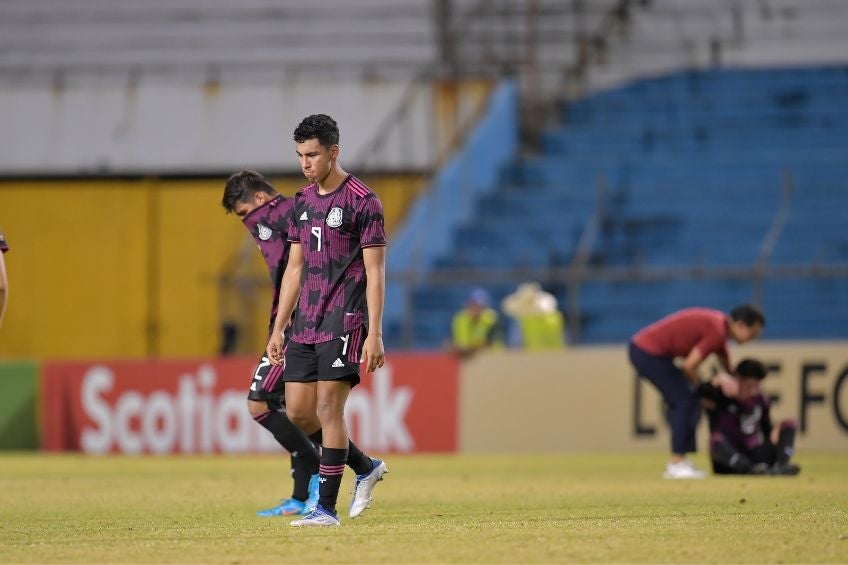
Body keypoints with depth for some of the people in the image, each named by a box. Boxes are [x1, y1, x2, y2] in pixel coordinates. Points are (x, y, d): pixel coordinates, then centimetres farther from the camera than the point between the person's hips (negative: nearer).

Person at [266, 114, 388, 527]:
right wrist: (278, 329, 15)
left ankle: (327, 509, -6)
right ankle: (367, 468, 24)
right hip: (304, 324, 7)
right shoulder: (302, 202, 13)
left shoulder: (362, 202, -8)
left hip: (344, 322, -7)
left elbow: (375, 272, -9)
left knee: (328, 409, -11)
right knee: (298, 412, 4)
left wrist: (374, 334, -15)